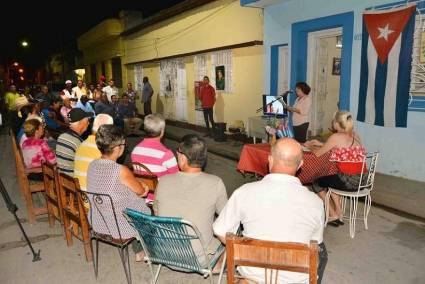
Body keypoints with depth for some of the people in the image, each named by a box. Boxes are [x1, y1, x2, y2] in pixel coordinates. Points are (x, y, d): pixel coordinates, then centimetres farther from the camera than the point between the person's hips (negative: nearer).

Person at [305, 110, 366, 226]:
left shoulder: (336, 137, -11)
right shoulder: (354, 135, 10)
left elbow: (318, 153, -4)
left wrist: (309, 145, 16)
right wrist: (320, 144, 27)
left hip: (349, 182, -8)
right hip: (361, 180, 8)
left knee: (317, 183, 14)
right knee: (329, 178, 31)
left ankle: (333, 215, 20)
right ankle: (338, 211, 29)